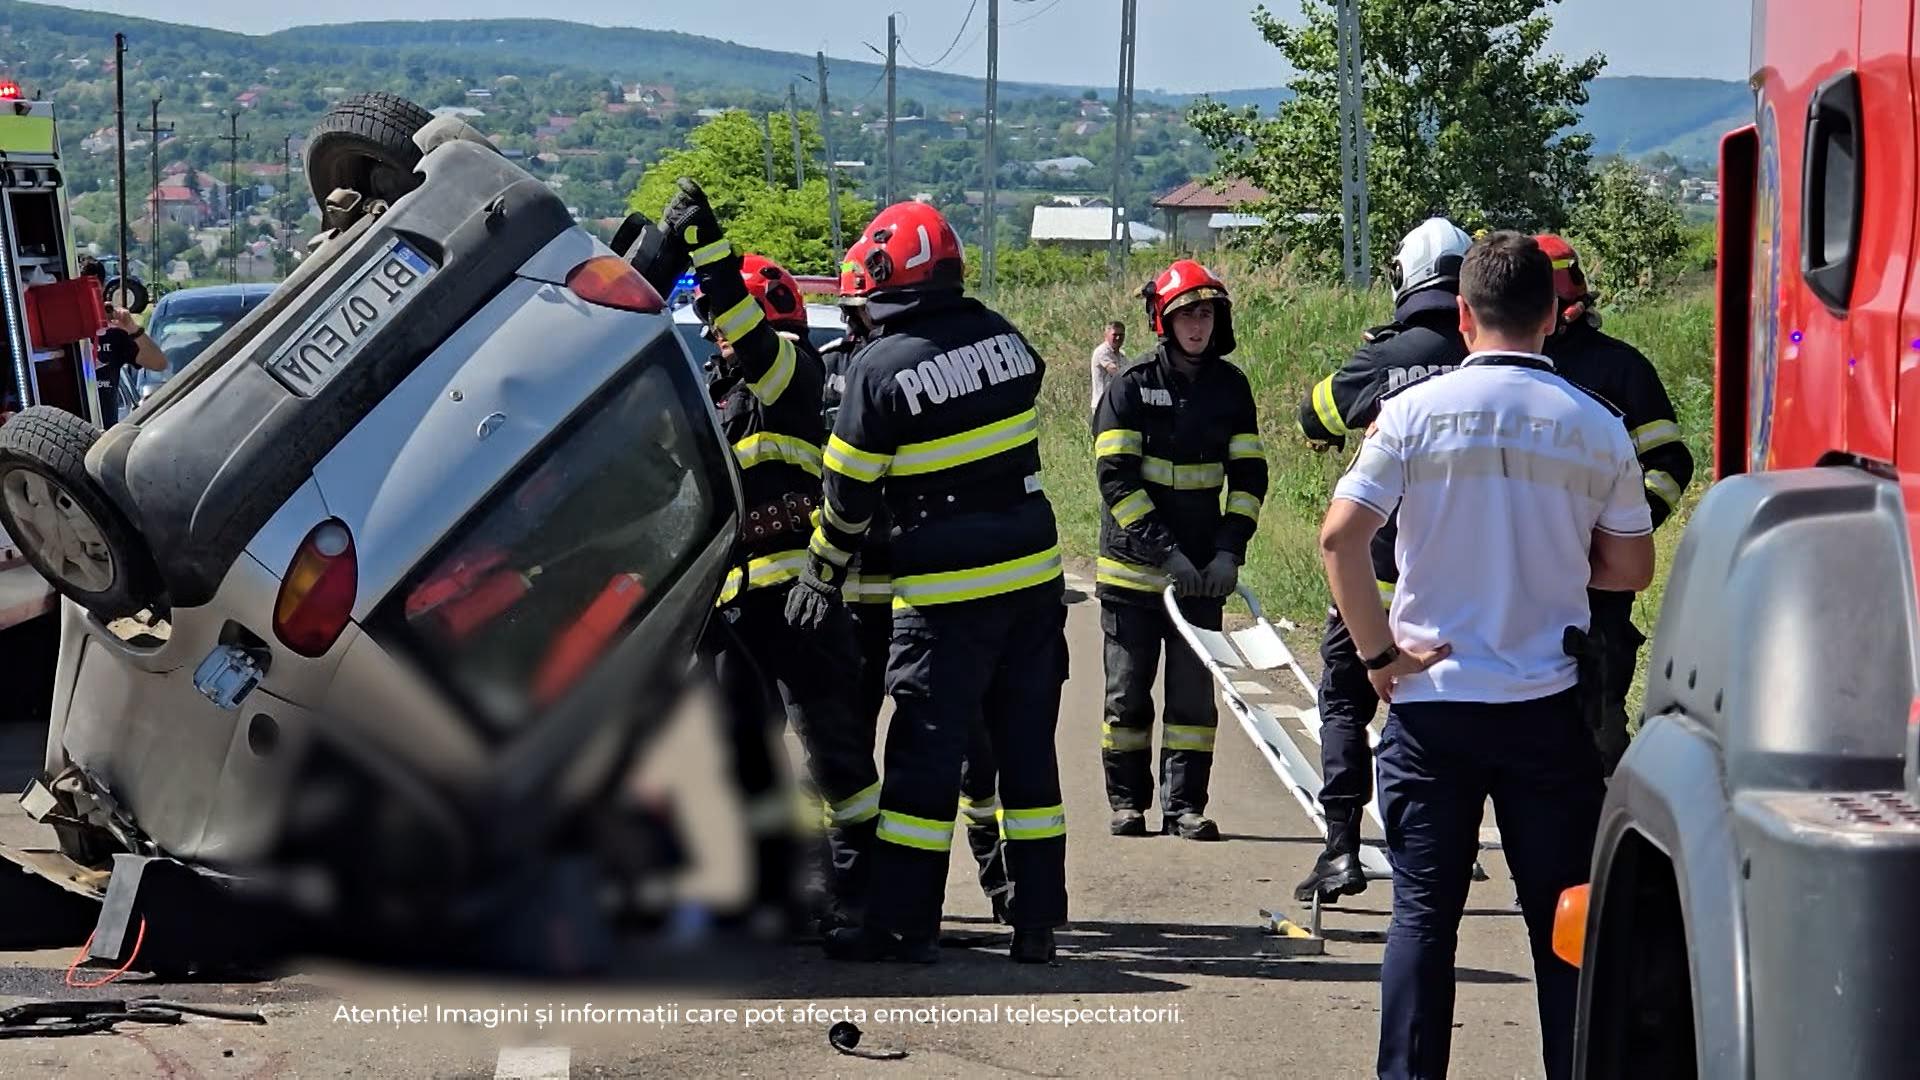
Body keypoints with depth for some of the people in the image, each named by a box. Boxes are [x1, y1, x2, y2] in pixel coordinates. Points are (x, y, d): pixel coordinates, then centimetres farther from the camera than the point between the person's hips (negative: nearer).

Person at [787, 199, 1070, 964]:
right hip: (1035, 577, 5)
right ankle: (1037, 920, 12)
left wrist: (823, 575, 11)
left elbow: (848, 493, -4)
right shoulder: (1003, 337, 2)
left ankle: (903, 923, 2)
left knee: (925, 756, 1)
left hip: (948, 597, -5)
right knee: (1028, 749, 10)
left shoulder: (881, 369, -11)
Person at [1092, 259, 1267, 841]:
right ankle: (1127, 802, 16)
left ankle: (1184, 804, 8)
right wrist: (1165, 552, -17)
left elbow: (1249, 475, 8)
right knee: (1128, 691, 4)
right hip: (1133, 568, -2)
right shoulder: (1132, 385, -7)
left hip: (1202, 570, 2)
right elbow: (1116, 479, -11)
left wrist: (1229, 551, -5)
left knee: (1194, 692, 1)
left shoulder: (1230, 386, 4)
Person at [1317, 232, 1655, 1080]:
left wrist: (1377, 654, -3)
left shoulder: (1415, 411, -5)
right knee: (1562, 914, 7)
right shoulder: (1595, 425, -1)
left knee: (1423, 912, 5)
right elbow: (1631, 568, 6)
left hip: (1432, 698, -1)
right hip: (1549, 706, 1)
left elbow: (1339, 537, -11)